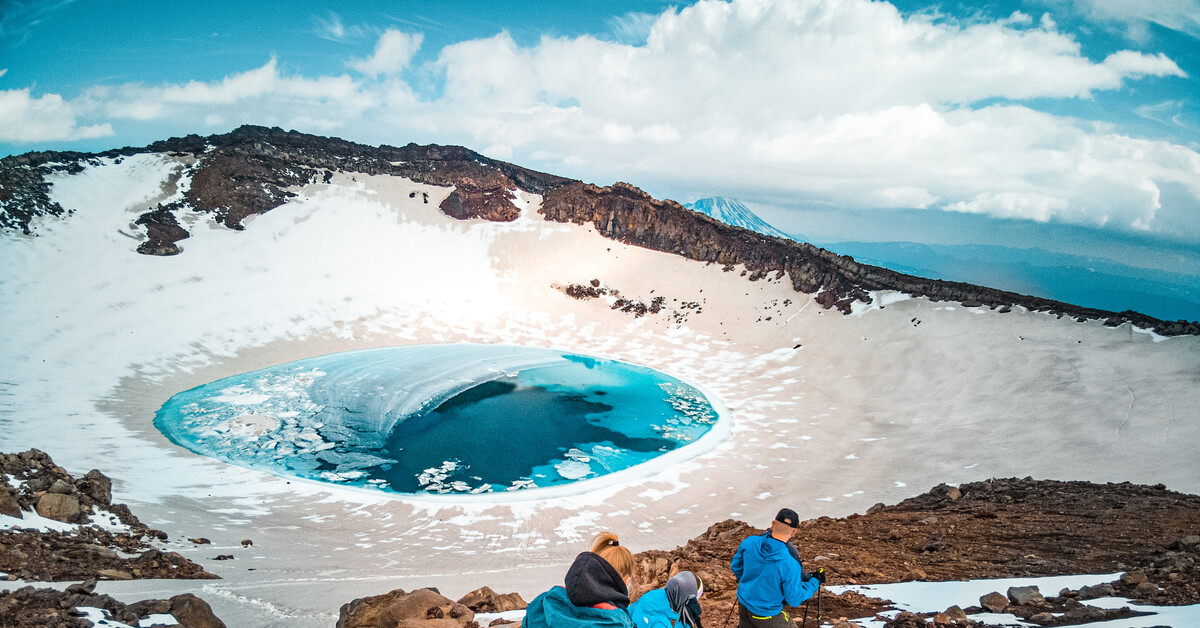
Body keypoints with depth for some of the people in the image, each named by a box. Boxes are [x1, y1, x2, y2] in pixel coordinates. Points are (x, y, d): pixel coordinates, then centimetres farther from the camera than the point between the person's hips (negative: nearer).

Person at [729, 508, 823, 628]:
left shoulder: (749, 542, -18)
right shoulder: (789, 565, -32)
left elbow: (735, 566, 2)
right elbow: (795, 600, -18)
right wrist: (815, 581, -3)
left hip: (743, 603, 5)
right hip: (766, 614, -5)